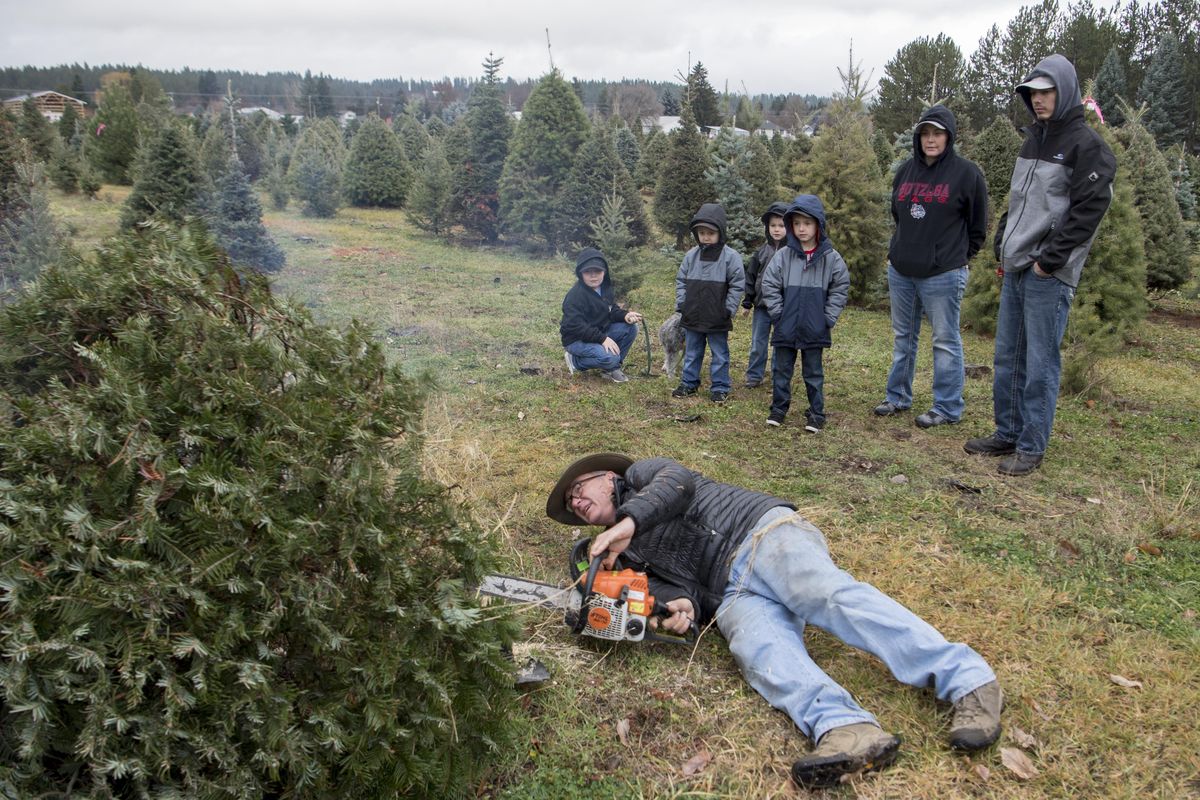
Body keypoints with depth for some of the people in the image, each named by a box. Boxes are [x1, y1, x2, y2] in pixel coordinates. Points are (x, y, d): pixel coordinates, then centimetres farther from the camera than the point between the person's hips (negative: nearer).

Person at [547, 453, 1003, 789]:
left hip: (761, 532, -4)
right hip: (731, 593, 4)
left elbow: (678, 480, -5)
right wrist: (685, 606, -13)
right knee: (756, 648, -28)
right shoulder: (623, 554, 28)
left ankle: (966, 679, -33)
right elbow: (678, 584, 11)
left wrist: (629, 520, -18)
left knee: (830, 595, -29)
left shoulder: (640, 475, 19)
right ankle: (848, 731, -51)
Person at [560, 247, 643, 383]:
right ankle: (575, 360, -4)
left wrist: (625, 315, -15)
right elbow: (576, 326, -29)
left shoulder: (605, 287, 2)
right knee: (609, 357, -30)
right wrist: (602, 338, -33)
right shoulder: (575, 295, -25)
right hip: (577, 340, -8)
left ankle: (612, 367, 3)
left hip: (600, 333, 8)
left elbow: (612, 310, 9)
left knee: (630, 328, -8)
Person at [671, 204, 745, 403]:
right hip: (692, 316, 4)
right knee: (691, 352, 16)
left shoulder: (730, 257, -10)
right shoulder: (691, 255, 2)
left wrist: (728, 309, -11)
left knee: (720, 354, 8)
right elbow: (681, 280, 10)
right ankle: (689, 383, 28)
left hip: (717, 319, -4)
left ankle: (720, 388, 18)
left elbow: (737, 285, -8)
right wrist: (681, 304, 1)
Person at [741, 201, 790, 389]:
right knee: (758, 343, 7)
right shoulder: (761, 252, 4)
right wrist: (747, 302, 6)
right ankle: (754, 376, 17)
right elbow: (750, 277, 8)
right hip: (761, 305, 3)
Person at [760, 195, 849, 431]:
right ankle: (779, 408, 24)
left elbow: (840, 288, 2)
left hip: (815, 330, -1)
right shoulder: (783, 255, -4)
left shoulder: (830, 257, -4)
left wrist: (828, 318, -4)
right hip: (786, 328, 1)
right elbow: (769, 284, -1)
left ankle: (816, 414, 17)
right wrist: (778, 313, -5)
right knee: (781, 369, 11)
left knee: (813, 373, 9)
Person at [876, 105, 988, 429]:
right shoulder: (906, 170, 8)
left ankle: (948, 408, 10)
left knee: (946, 341, 2)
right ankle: (898, 397, 28)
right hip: (901, 270, 6)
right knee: (903, 337, 15)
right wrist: (904, 247, 15)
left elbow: (978, 226, -1)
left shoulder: (966, 173, -7)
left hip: (942, 274, -6)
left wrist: (956, 256, 1)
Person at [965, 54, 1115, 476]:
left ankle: (1032, 447, 6)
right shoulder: (1033, 139, 16)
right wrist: (1002, 244, 12)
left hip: (1049, 275, -8)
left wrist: (1049, 260, -15)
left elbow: (1088, 211, -14)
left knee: (1040, 363, -2)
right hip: (1015, 269, 8)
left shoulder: (1086, 145, -8)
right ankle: (1007, 433, 24)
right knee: (1007, 357, 13)